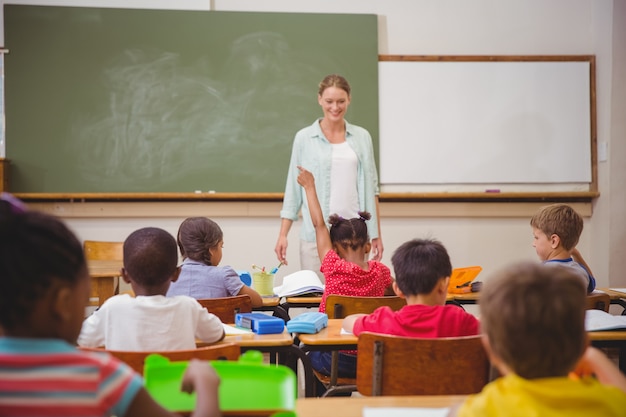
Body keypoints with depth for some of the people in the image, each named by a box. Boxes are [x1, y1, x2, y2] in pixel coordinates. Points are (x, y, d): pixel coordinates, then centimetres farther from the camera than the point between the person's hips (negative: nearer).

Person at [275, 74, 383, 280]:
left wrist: (376, 234, 8)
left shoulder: (362, 137, 9)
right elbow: (293, 189, 5)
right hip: (316, 233, -1)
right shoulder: (304, 138, 3)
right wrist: (283, 235, -1)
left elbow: (370, 187, 11)